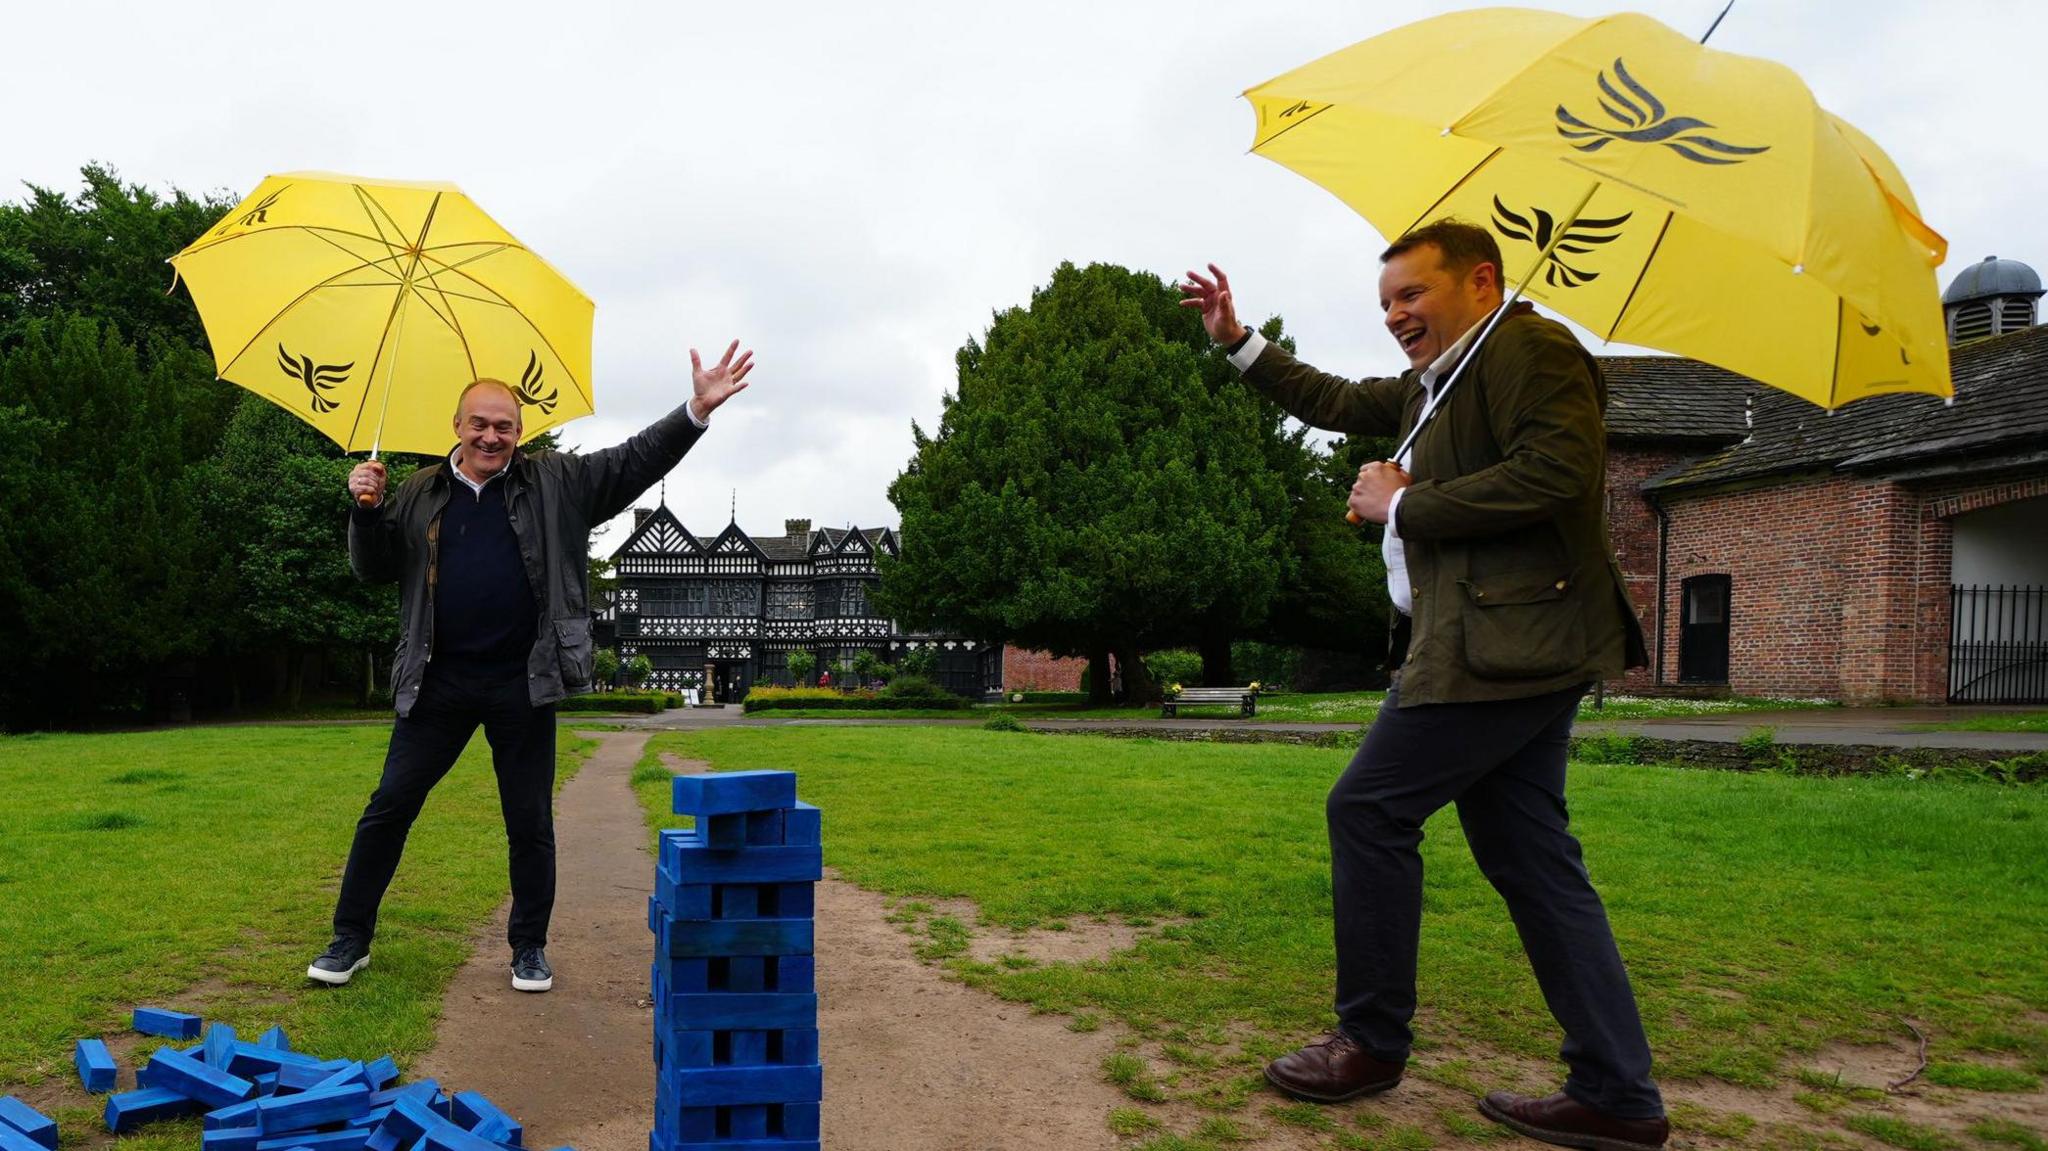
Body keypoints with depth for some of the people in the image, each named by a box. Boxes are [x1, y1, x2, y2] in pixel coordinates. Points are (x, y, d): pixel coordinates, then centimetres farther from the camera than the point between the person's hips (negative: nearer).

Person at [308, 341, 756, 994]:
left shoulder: (557, 484, 4)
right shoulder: (421, 494, 9)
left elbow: (634, 461, 0)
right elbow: (374, 570, 11)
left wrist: (696, 411, -12)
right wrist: (367, 510, -7)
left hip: (523, 684, -1)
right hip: (438, 685, 1)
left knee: (531, 824, 8)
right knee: (388, 809, 6)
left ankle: (530, 947, 23)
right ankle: (350, 939, 22)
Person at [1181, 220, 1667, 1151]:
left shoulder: (1528, 347, -7)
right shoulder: (1433, 381, 22)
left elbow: (1557, 472, -21)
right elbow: (1334, 402, 32)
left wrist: (1402, 506, -13)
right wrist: (1236, 340, 28)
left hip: (1503, 645, -10)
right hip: (1512, 648, 10)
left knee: (1369, 809, -5)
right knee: (1530, 858, 8)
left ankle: (1371, 1040, 9)